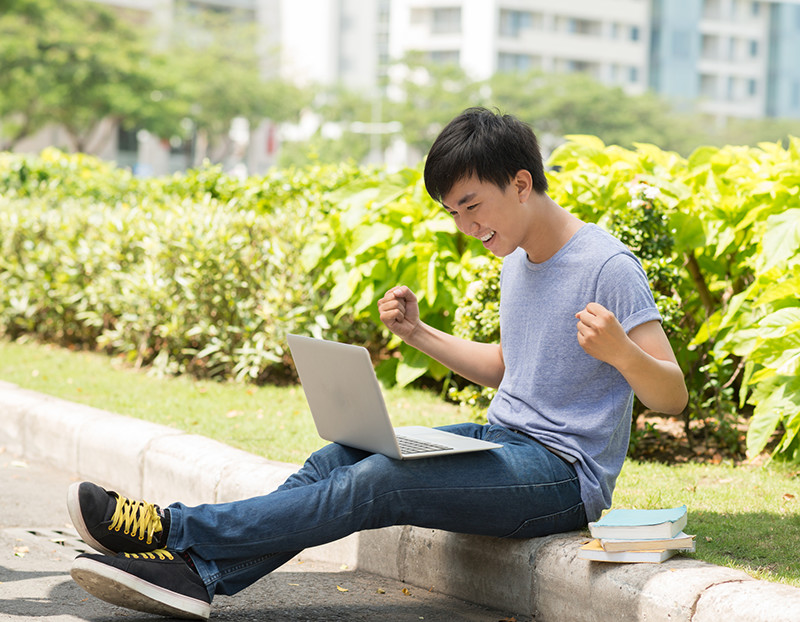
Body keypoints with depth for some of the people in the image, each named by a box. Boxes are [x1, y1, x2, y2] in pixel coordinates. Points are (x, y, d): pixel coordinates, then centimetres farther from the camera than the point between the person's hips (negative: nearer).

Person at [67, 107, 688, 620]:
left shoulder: (608, 267, -15)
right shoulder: (517, 261, 12)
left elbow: (673, 395, -17)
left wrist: (620, 351, -38)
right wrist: (418, 333, 14)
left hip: (563, 473, -9)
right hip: (502, 438, 9)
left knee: (376, 482, -24)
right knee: (341, 456, -12)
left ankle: (174, 529, -22)